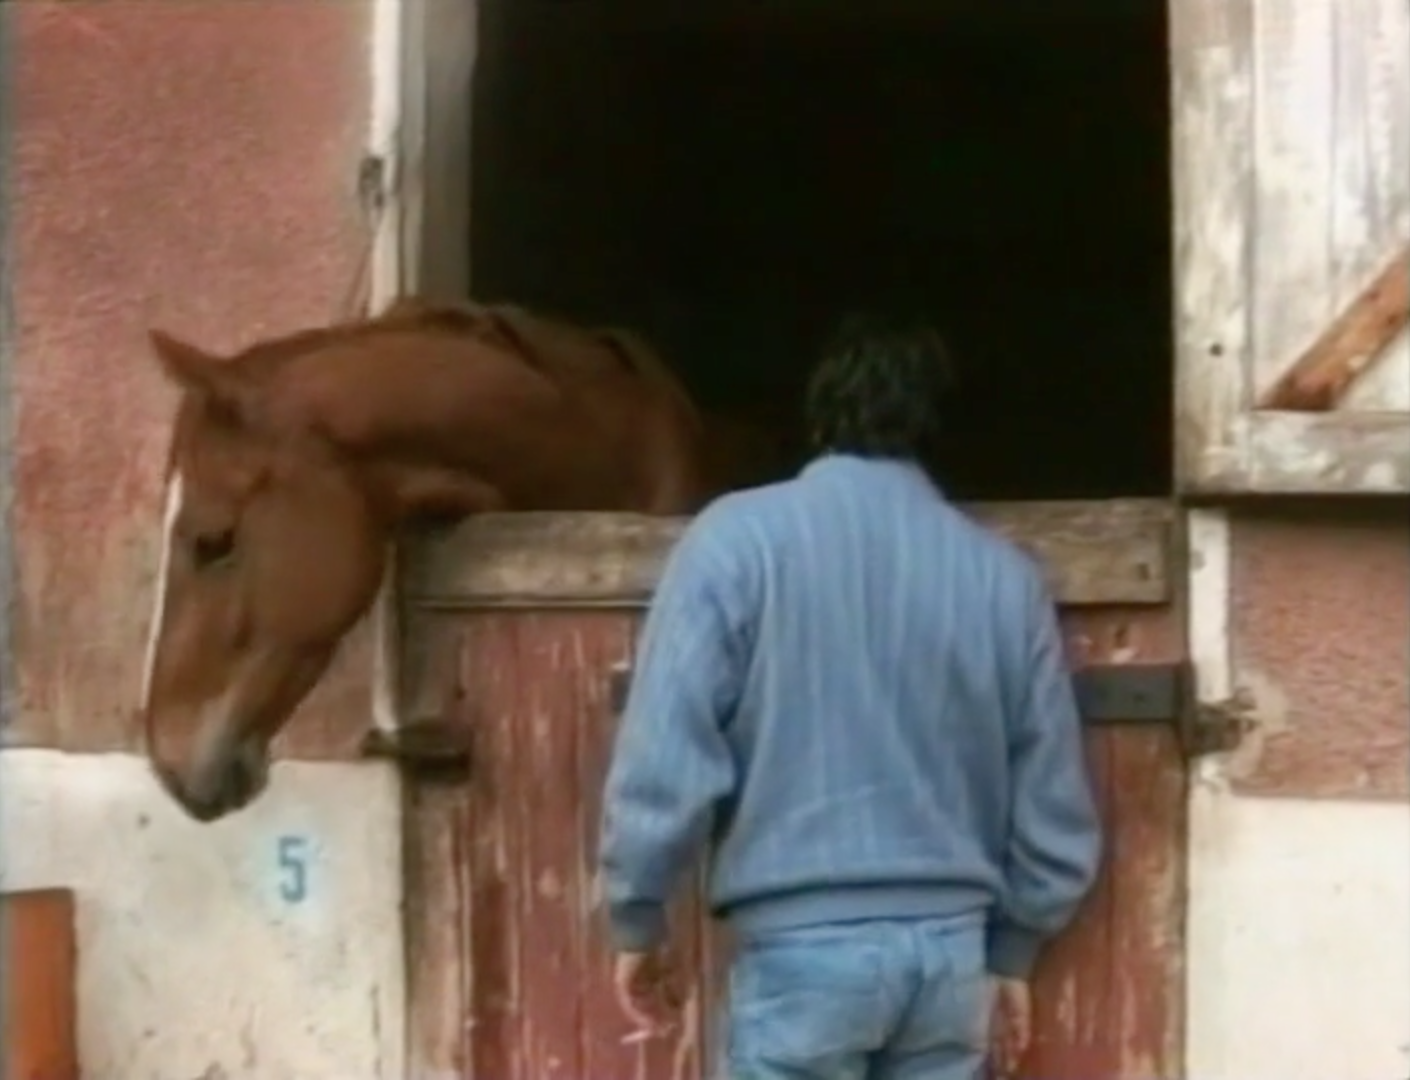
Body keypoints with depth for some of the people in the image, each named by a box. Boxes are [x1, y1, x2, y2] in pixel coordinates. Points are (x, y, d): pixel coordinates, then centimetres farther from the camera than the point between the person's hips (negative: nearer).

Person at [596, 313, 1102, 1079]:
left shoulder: (741, 537, -5)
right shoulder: (1002, 573, 6)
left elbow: (668, 756, -10)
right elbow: (1053, 805, 10)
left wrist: (637, 921, 2)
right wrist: (1010, 952, 23)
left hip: (804, 946, -4)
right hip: (951, 949, 4)